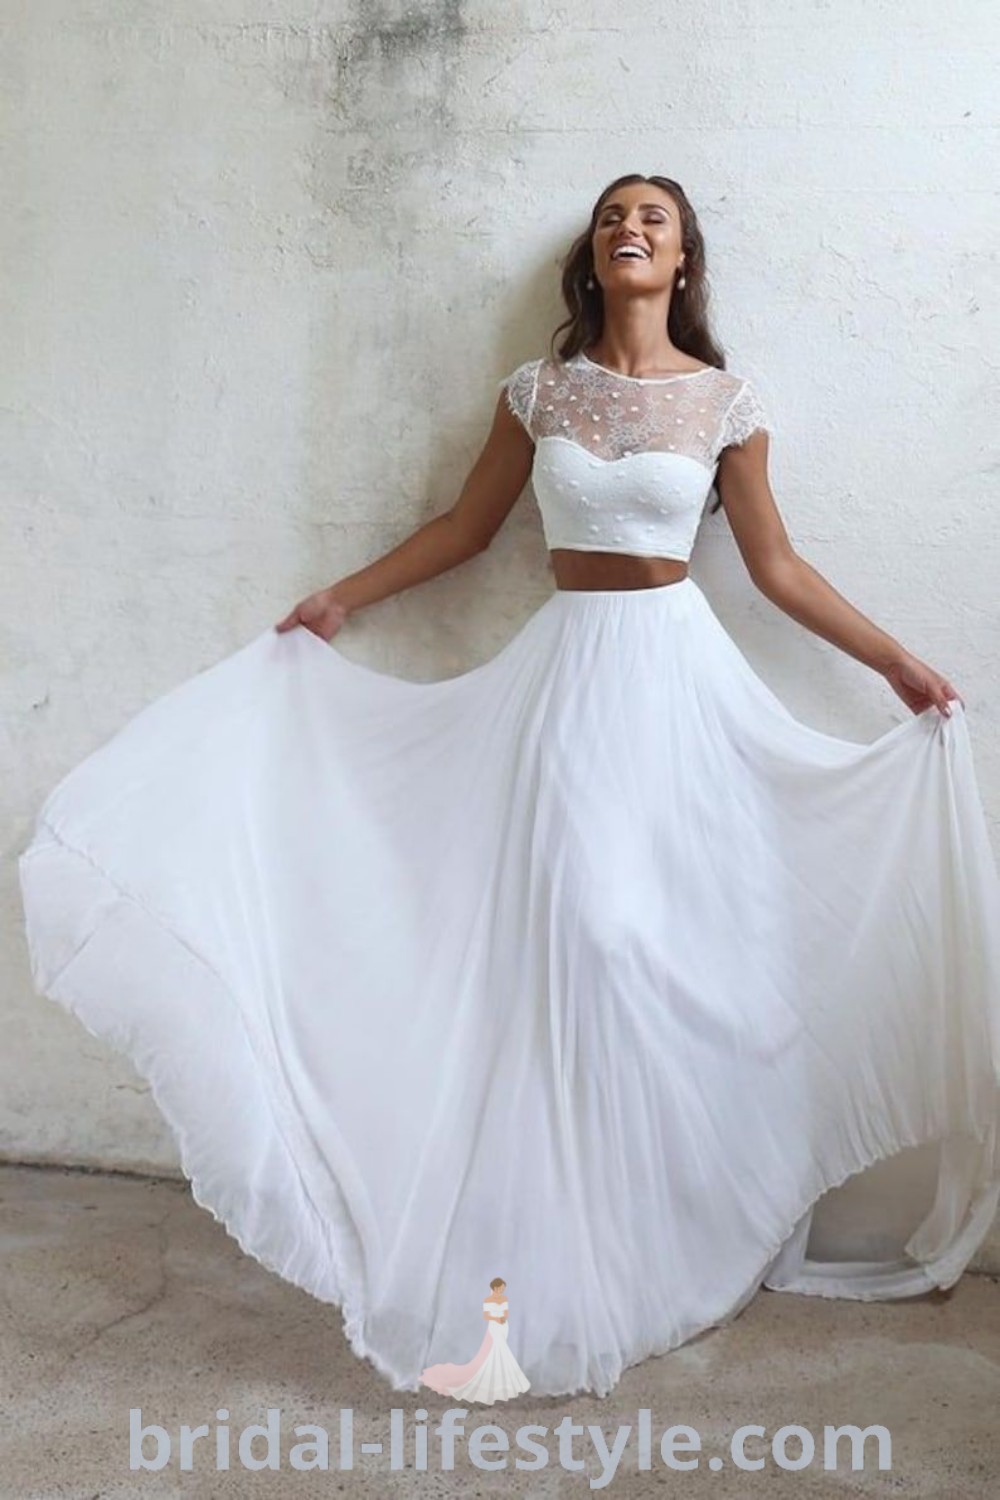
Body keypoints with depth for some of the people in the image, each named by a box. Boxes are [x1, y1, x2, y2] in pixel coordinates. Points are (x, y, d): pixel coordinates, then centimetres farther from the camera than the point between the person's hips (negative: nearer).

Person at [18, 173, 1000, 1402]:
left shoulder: (724, 400, 3)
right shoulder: (539, 387, 6)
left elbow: (774, 564, 6)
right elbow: (466, 526, 14)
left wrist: (898, 664, 4)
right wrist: (338, 602, 15)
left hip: (680, 677, 0)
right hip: (563, 673, 1)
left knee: (685, 945, 1)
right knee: (574, 941, -3)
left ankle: (681, 1235, 21)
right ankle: (581, 1259, 12)